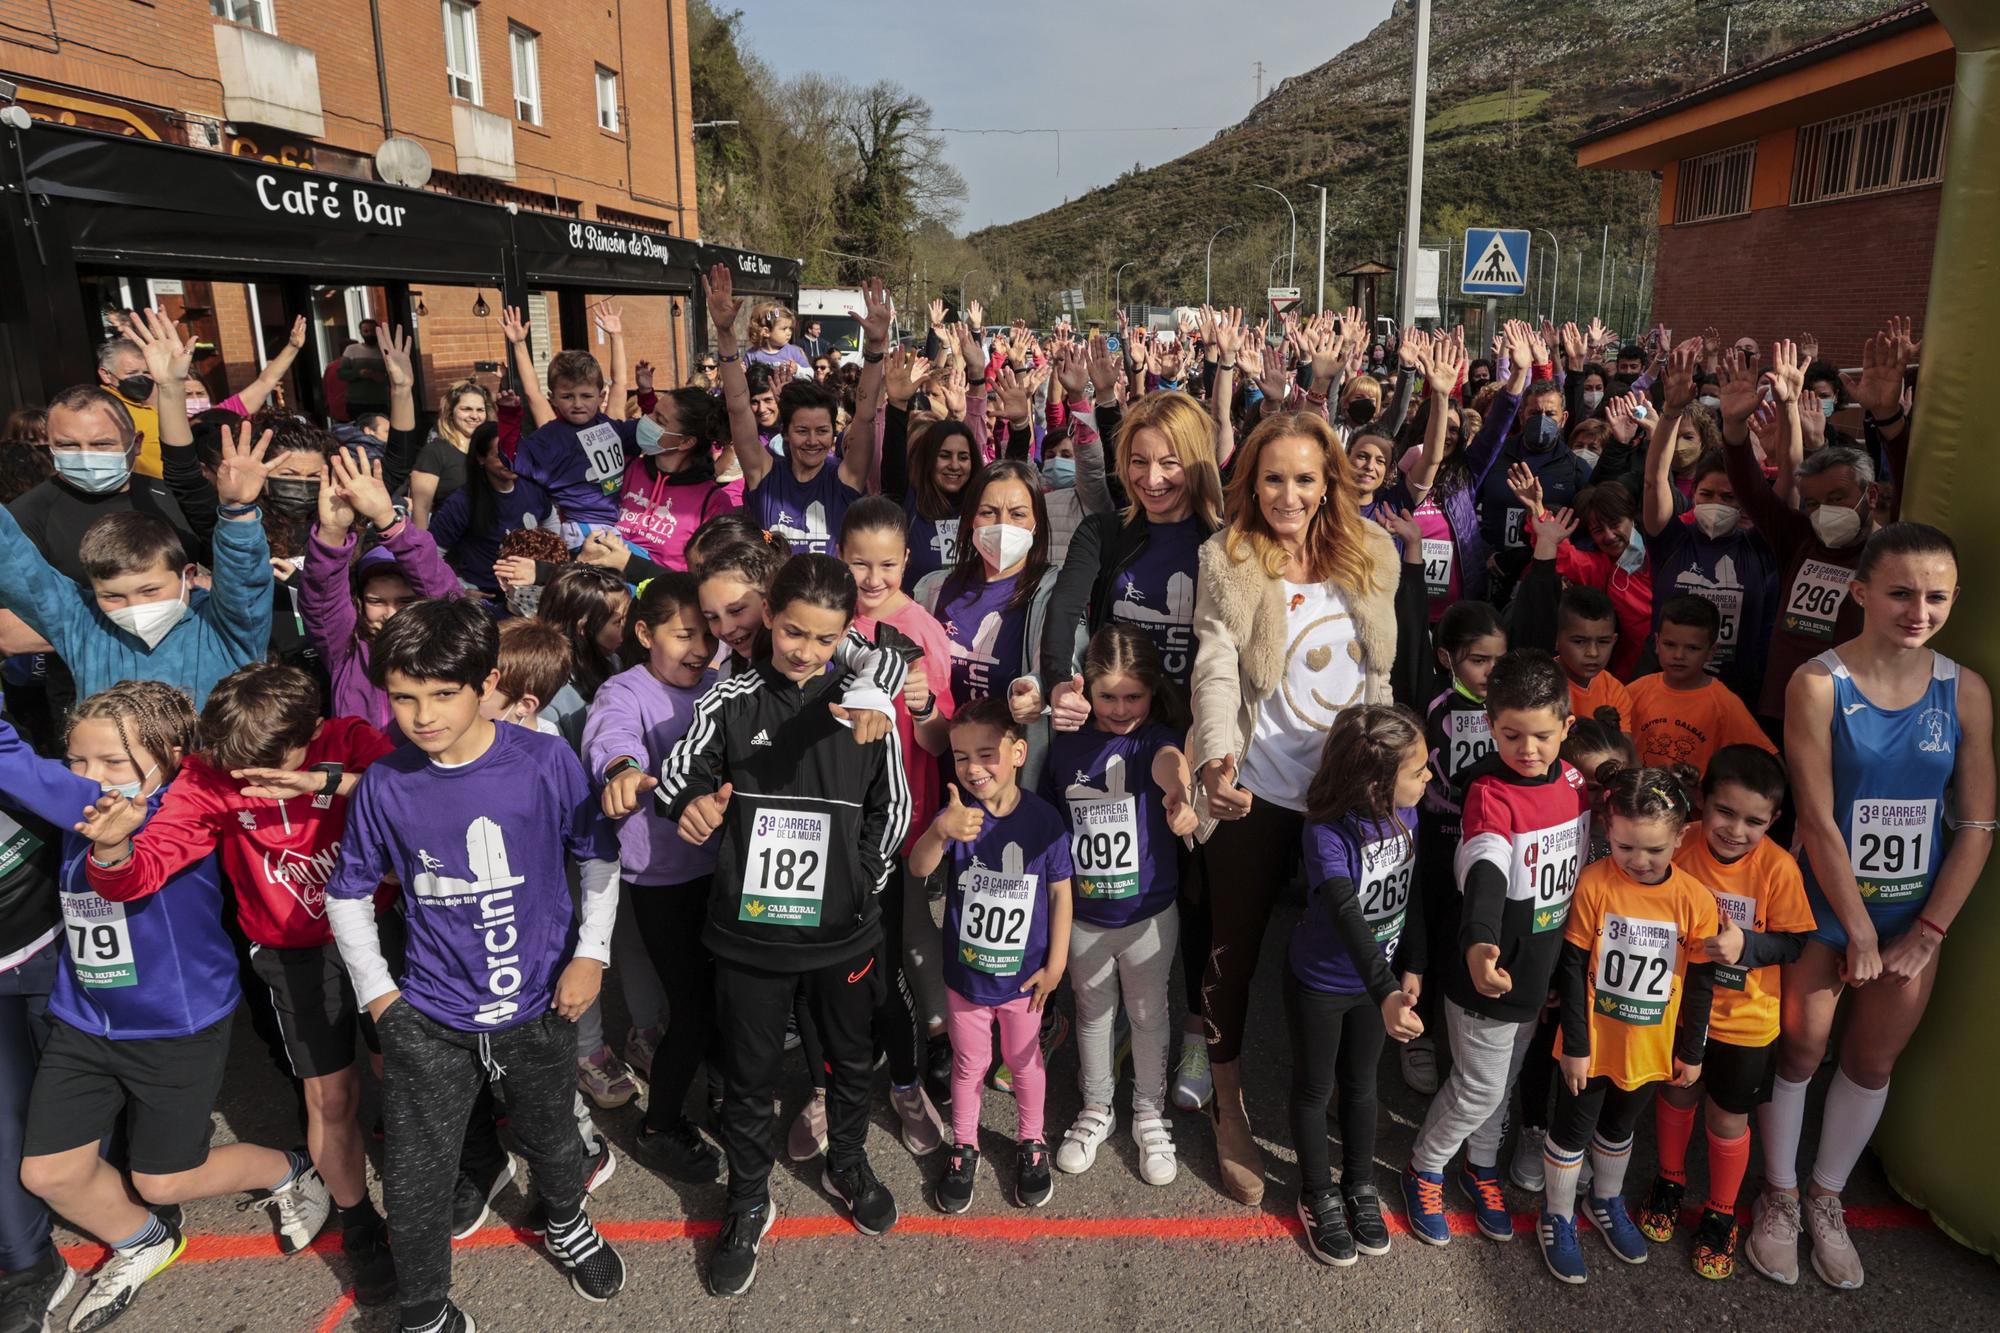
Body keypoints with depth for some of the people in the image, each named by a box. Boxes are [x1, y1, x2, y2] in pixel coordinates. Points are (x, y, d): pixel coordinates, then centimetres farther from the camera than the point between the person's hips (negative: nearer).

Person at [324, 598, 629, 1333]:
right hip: (428, 1018, 0)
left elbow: (598, 857, -2)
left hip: (537, 1006, 0)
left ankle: (566, 1224, 54)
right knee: (413, 1183, 7)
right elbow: (347, 893, 4)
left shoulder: (545, 760, -16)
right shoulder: (384, 784, -12)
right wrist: (375, 990, 3)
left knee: (551, 1141, 22)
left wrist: (591, 953, -6)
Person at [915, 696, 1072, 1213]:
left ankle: (1031, 1143, 43)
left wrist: (1055, 963, -4)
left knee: (1025, 1060, 20)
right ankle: (963, 1148, 40)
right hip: (965, 972, 0)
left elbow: (1061, 893, -6)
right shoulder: (957, 813, -16)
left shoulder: (1043, 819, -16)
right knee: (968, 1063, 19)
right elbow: (918, 868, -31)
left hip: (1023, 974, 0)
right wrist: (940, 832, -52)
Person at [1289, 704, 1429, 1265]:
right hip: (1320, 986, -5)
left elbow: (1411, 892, 0)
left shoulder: (1406, 814, -14)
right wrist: (1385, 995, -55)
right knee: (1315, 1090, 16)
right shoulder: (1328, 834, -33)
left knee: (1361, 1084, 24)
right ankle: (1318, 1198, 38)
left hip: (1377, 978, 5)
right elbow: (1348, 918, -44)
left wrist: (1412, 968, -1)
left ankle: (1360, 1186, 45)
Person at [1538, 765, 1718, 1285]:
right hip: (1592, 1042, -2)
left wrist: (1692, 1051, 4)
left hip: (1651, 1047, 3)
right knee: (1572, 1131, 12)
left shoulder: (1695, 899, -14)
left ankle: (1607, 1204, 48)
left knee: (1619, 1130, 25)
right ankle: (1558, 1219, 33)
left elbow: (1700, 983, -2)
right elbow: (1573, 969, -13)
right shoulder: (1594, 883, -20)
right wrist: (1574, 1044, -10)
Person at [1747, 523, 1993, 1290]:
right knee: (1799, 1050, 10)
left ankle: (1827, 1199, 36)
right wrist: (1860, 931, -12)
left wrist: (1926, 936, -6)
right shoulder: (1818, 685, -15)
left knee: (1873, 1061, 16)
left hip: (1916, 912, 3)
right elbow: (1816, 819, -16)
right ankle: (1779, 1198, 30)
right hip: (1824, 904, -3)